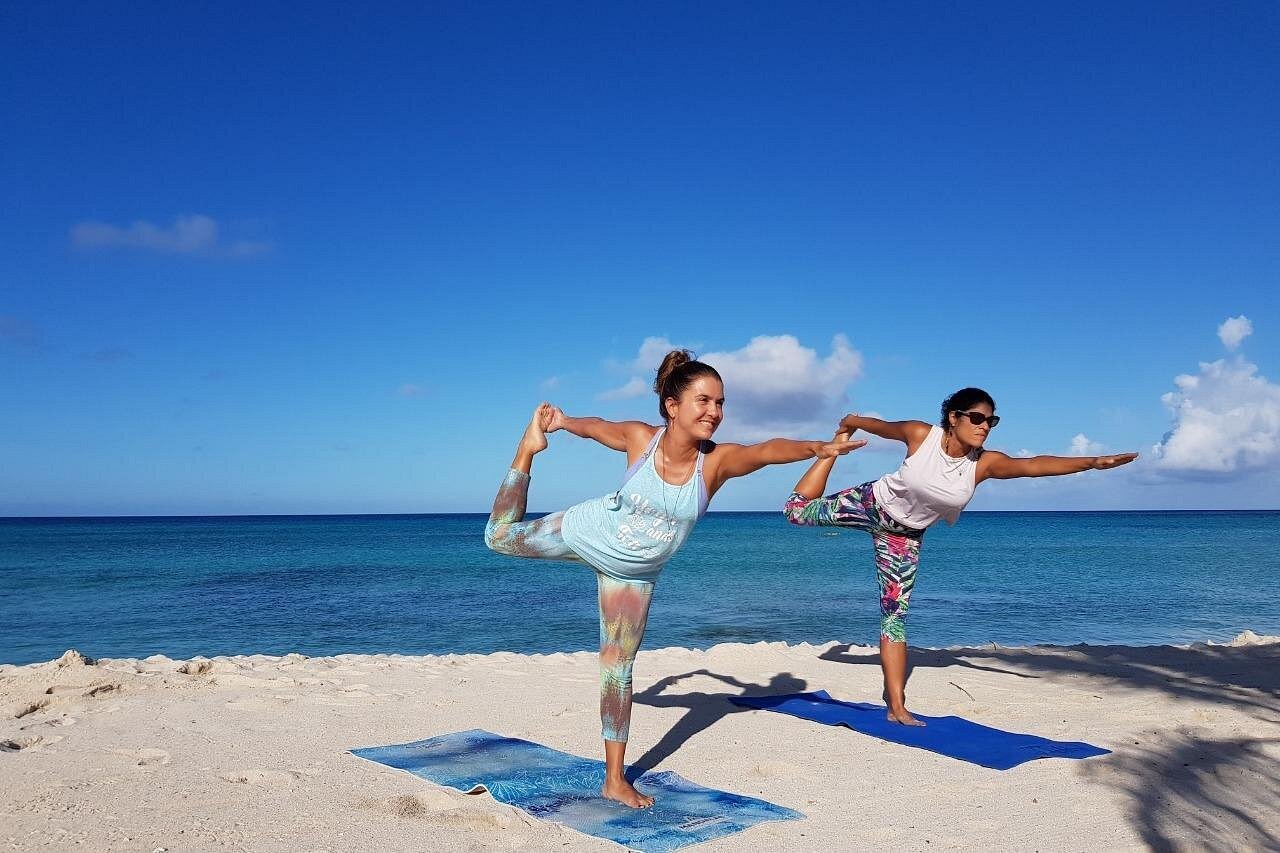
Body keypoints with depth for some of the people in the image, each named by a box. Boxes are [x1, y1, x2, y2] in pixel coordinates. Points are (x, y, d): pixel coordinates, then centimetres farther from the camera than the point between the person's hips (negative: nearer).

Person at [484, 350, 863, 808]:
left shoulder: (717, 460, -27)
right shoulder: (640, 438, -26)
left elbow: (768, 450, -46)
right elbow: (596, 426, -4)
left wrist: (816, 447, -61)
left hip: (633, 573, 1)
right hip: (587, 530, 0)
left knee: (619, 666, 6)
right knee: (500, 535, 16)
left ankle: (615, 779, 19)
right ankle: (529, 447, 36)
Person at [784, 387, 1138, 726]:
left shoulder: (984, 463, -22)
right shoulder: (921, 435, -25)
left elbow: (1035, 465, -34)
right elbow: (880, 426, -7)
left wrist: (1093, 462, -45)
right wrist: (850, 423, 10)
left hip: (905, 535, 1)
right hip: (872, 503, -1)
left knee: (895, 616, 0)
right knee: (797, 509, 8)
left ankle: (897, 707, 6)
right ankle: (838, 445, 31)